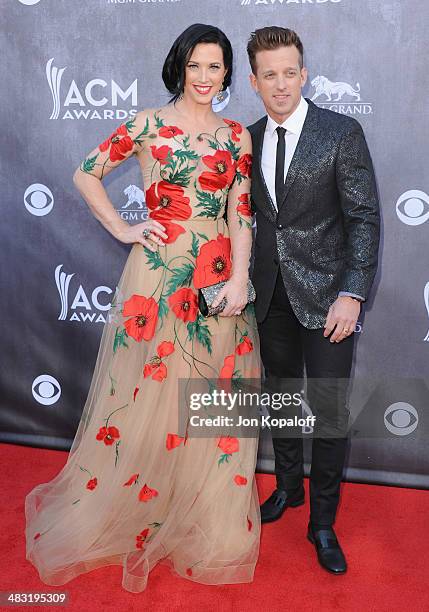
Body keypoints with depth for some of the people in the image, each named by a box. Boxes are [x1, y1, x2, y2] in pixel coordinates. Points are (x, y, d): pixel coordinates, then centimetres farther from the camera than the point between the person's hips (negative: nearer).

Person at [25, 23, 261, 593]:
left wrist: (239, 278, -7)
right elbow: (86, 174, 6)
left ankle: (208, 518, 31)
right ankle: (127, 513, 32)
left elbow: (241, 213, 4)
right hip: (159, 272, -3)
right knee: (148, 392, 7)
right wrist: (122, 229, -1)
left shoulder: (236, 135, 8)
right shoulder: (148, 124, 1)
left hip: (220, 276, 3)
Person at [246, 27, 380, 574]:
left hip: (325, 293, -4)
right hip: (271, 293, 4)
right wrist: (243, 278, 7)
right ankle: (288, 487, 39)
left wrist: (352, 293, -17)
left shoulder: (342, 132, -8)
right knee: (282, 399, 17)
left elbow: (365, 218, -10)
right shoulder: (249, 139, 6)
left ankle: (322, 522, 17)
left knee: (330, 411, -1)